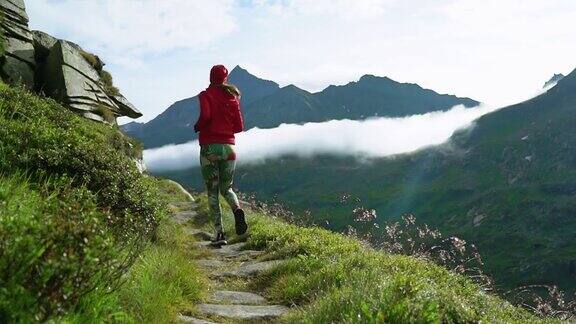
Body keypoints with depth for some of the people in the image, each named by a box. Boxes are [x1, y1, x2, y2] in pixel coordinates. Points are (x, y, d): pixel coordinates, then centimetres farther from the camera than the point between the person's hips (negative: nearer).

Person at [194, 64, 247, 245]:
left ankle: (219, 232, -2)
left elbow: (205, 116, -19)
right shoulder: (233, 97, 9)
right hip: (229, 147, 3)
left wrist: (197, 127, 1)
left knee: (212, 191, 4)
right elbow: (239, 127, 7)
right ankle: (237, 210, -15)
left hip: (210, 147, -3)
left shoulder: (206, 95, -1)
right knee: (226, 188, 16)